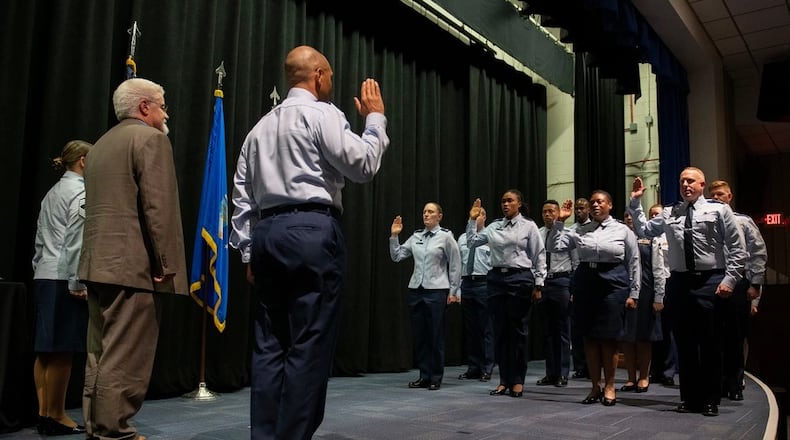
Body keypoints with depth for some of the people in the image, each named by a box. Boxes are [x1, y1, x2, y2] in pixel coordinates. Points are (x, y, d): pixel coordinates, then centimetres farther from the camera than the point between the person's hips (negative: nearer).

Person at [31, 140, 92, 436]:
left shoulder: (54, 192, 19)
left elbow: (41, 238, 19)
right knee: (62, 351, -4)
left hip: (44, 278, 9)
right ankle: (56, 417, 2)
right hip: (63, 279, -9)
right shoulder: (80, 192, -8)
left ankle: (44, 413, 14)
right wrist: (77, 284, -16)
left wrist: (39, 271, 22)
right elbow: (76, 241, -16)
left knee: (46, 350, 9)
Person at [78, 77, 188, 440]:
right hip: (133, 265, -9)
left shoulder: (101, 144, 21)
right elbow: (158, 207, -15)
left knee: (101, 354, 12)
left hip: (98, 264, 9)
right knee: (125, 358, -6)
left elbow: (99, 208, 20)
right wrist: (165, 265, -13)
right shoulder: (151, 138, -5)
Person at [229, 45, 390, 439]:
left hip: (267, 233, 7)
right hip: (312, 231, -7)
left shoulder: (262, 126, 20)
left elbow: (242, 195, 16)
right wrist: (375, 118, 10)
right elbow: (363, 165, -3)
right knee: (309, 346, -4)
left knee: (270, 344, 8)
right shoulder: (322, 113, 0)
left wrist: (249, 251, 17)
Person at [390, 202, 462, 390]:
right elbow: (396, 256, 11)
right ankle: (424, 376, 18)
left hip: (436, 291, -4)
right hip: (416, 290, 4)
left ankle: (436, 378, 14)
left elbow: (455, 266, 0)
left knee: (436, 336, 1)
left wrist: (453, 291, -2)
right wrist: (394, 236, 1)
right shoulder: (416, 236, 9)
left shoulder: (446, 236, -2)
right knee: (419, 336, 7)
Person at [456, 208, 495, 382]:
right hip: (466, 284, 5)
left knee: (487, 329, 0)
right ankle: (473, 368, 20)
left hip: (484, 284, -4)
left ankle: (487, 369, 8)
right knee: (470, 329, 10)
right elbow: (458, 264, 13)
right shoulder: (462, 238, 13)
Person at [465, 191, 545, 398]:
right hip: (496, 278, 4)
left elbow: (539, 257, 0)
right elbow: (471, 243, 11)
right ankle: (504, 380, 17)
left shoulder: (529, 226, 0)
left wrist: (538, 284, -4)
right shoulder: (494, 226, 10)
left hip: (520, 278, -4)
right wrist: (473, 220, 4)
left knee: (518, 329, 3)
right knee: (500, 329, 7)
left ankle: (517, 381, 14)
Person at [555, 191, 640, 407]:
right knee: (590, 336, 6)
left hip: (613, 283, -3)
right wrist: (559, 221, -1)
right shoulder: (580, 231, 10)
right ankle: (595, 387, 17)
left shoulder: (623, 230, 3)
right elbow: (557, 245, 3)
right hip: (585, 283, 3)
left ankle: (609, 387, 17)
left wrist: (633, 293, 1)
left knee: (609, 337, 2)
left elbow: (634, 263, 4)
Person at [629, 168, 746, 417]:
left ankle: (711, 400, 16)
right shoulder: (669, 214, 12)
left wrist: (730, 279, -8)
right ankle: (689, 398, 21)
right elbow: (643, 230, 15)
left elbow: (737, 248, 0)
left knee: (710, 344, 3)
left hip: (710, 282, -3)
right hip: (678, 282, 3)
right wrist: (635, 203, 9)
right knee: (684, 343, 9)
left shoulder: (719, 210, 2)